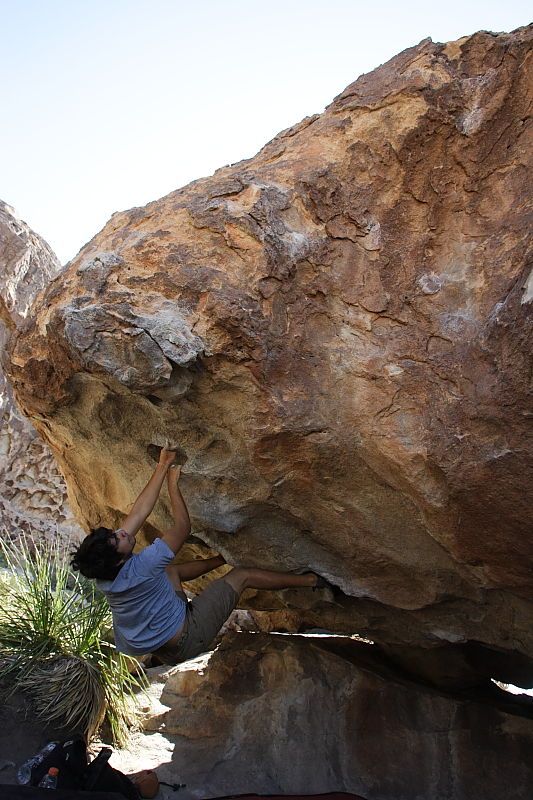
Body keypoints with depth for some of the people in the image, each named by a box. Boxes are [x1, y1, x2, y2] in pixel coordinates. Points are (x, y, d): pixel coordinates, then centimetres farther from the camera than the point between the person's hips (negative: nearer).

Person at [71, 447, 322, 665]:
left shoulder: (106, 570, -12)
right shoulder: (138, 569, -34)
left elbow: (140, 510, -10)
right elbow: (182, 527, -22)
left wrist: (162, 466, -10)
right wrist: (173, 484, -13)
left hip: (158, 646, 7)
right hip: (185, 640, -7)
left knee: (171, 570, 23)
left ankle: (222, 559, 47)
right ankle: (309, 581, 15)